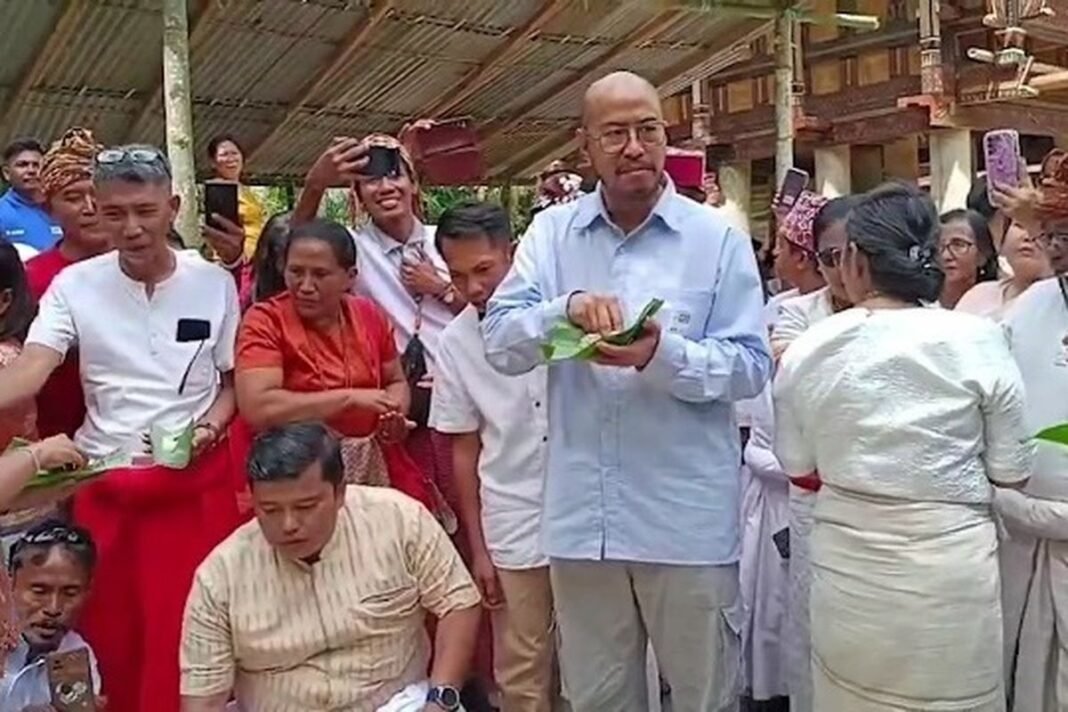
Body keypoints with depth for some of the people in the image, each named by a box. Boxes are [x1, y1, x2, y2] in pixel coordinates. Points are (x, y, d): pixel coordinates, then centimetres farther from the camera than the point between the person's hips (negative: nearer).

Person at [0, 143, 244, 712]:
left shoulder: (215, 284, -1)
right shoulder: (73, 286, -2)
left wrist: (210, 427, -10)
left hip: (196, 484, -1)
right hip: (104, 487, 1)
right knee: (108, 638, 12)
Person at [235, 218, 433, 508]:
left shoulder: (369, 314, 2)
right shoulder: (265, 320, -11)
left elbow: (396, 381, 16)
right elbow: (257, 408, -24)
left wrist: (395, 414, -7)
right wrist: (351, 397, -20)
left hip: (376, 465, 4)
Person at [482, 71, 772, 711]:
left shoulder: (718, 238, -2)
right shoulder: (550, 233, 5)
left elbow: (752, 365, -6)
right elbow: (500, 344, -2)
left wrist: (665, 357, -24)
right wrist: (566, 309, -22)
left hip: (688, 518, -2)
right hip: (582, 514, 3)